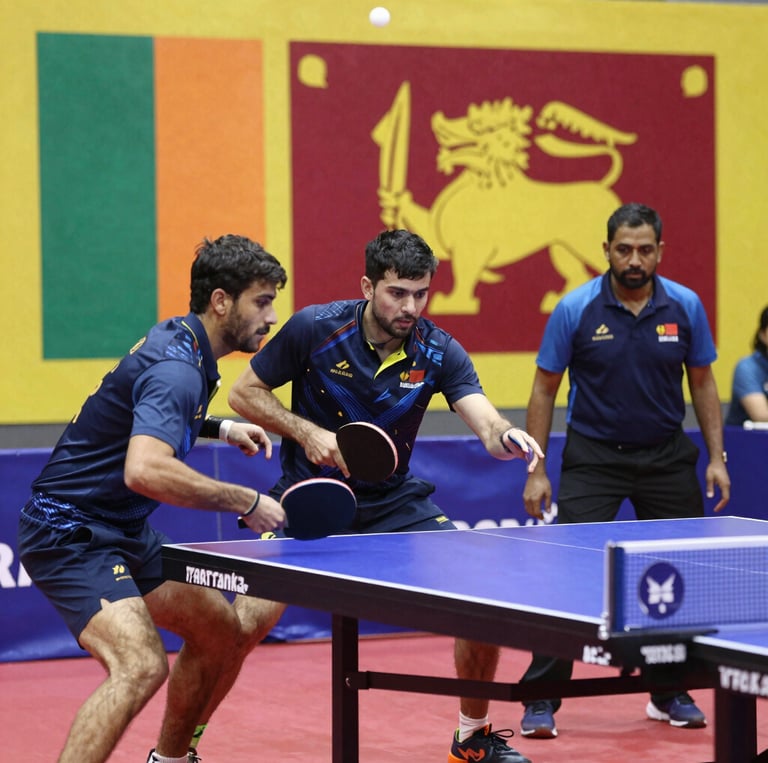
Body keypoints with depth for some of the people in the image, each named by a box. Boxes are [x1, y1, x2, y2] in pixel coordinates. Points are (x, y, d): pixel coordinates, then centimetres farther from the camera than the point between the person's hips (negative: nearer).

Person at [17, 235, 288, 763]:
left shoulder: (180, 342, 8)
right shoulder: (176, 368, -23)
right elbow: (145, 470, -39)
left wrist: (219, 428, 18)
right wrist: (245, 502, -30)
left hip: (125, 531, 11)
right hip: (70, 534, -11)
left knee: (221, 630, 16)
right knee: (141, 664, -28)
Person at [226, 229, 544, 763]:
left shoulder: (438, 352, -11)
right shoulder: (315, 329, -15)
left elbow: (488, 426, -23)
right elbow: (245, 392, -5)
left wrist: (509, 439, -48)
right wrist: (307, 432, -20)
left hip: (393, 502, 2)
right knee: (245, 623, -18)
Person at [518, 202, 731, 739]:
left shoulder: (685, 306, -4)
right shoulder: (576, 309, -10)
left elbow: (702, 382, 7)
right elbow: (545, 389, -3)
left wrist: (717, 458, 0)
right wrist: (536, 469, -7)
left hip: (665, 454, 3)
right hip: (593, 455, -3)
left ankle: (668, 693, 23)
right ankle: (542, 700, -3)